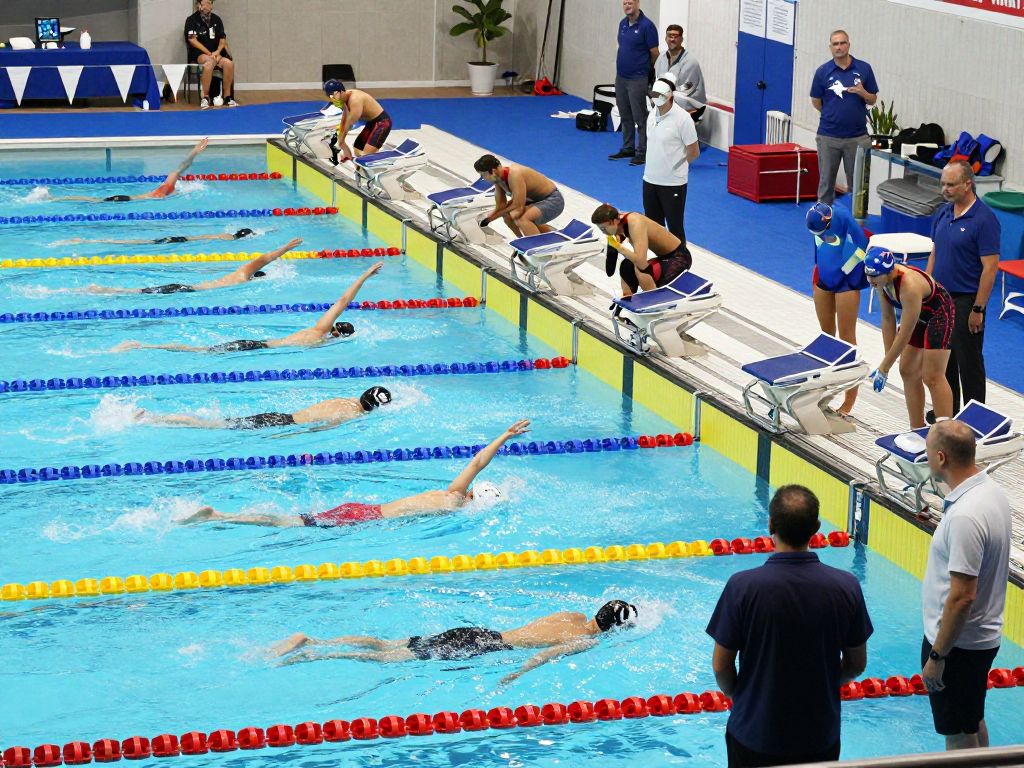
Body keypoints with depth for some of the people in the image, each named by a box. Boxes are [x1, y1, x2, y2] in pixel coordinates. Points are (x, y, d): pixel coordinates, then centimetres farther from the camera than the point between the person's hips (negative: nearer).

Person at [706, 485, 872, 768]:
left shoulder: (743, 586, -19)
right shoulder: (846, 586, -12)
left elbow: (721, 666, -10)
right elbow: (856, 664, 0)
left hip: (754, 735, -2)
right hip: (820, 735, 2)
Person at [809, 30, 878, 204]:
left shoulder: (864, 69, 1)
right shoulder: (823, 71, -1)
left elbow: (872, 99, 5)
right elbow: (816, 102, 8)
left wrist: (862, 92, -14)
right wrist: (833, 115, 5)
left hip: (857, 136, 0)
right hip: (828, 136, 0)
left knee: (857, 183, 4)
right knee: (826, 182, 6)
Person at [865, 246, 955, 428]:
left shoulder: (909, 287, -38)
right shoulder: (881, 280, -14)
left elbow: (905, 334, -32)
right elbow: (888, 318, -4)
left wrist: (884, 367, -26)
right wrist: (888, 357, -5)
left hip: (938, 313, -8)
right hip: (917, 315, 8)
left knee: (932, 377, -11)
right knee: (908, 371, 7)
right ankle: (917, 430, 15)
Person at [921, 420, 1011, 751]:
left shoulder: (965, 516, -29)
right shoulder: (991, 490, 1)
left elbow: (962, 596, -28)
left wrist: (937, 656, -22)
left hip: (958, 642, -10)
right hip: (983, 635, 10)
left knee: (960, 735, 4)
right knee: (973, 722, 24)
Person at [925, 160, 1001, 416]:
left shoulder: (984, 219, -16)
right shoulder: (943, 214, 7)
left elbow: (990, 267, -17)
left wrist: (978, 309, -18)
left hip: (966, 301, -7)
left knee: (968, 361, 2)